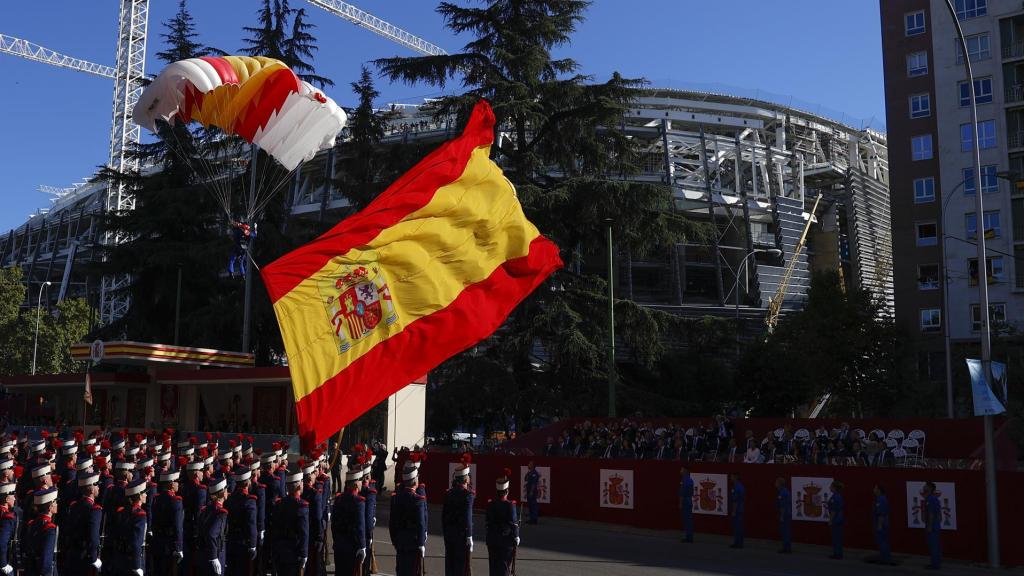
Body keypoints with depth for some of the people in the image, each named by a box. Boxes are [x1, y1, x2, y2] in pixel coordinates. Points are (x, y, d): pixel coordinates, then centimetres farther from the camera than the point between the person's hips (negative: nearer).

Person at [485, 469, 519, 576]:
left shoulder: (490, 505, -1)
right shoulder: (510, 505, -14)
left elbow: (488, 522, 6)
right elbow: (513, 523, -12)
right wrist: (516, 537, 0)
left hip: (492, 540, 4)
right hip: (506, 539, -4)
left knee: (494, 564, 12)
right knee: (505, 563, 3)